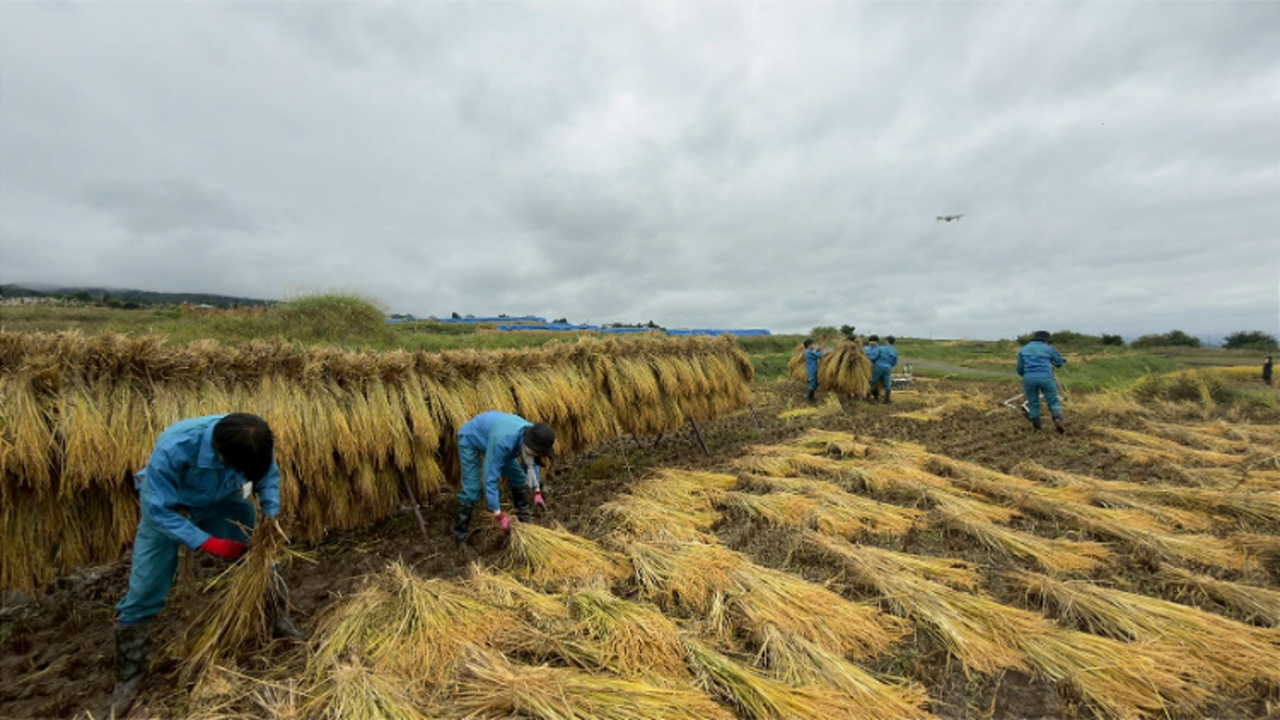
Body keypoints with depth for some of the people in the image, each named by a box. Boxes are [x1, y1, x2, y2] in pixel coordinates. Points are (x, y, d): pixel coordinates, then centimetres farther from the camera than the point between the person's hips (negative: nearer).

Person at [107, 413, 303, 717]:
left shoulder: (255, 442, -32)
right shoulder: (174, 447, -42)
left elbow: (269, 476, -10)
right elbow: (159, 510, -29)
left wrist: (271, 515, -26)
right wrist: (209, 543, -33)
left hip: (221, 502, 3)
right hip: (166, 507, -2)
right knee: (144, 591, 1)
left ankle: (277, 620, 26)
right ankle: (130, 675, 24)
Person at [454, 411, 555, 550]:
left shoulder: (532, 434, -23)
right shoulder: (503, 442, -44)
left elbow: (532, 463, -2)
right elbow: (490, 479, -38)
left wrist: (537, 492, -4)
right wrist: (499, 516, -35)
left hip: (489, 433, 7)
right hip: (470, 439, -7)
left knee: (517, 477, 4)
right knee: (471, 489, -15)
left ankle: (525, 518, 24)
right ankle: (460, 536, 2)